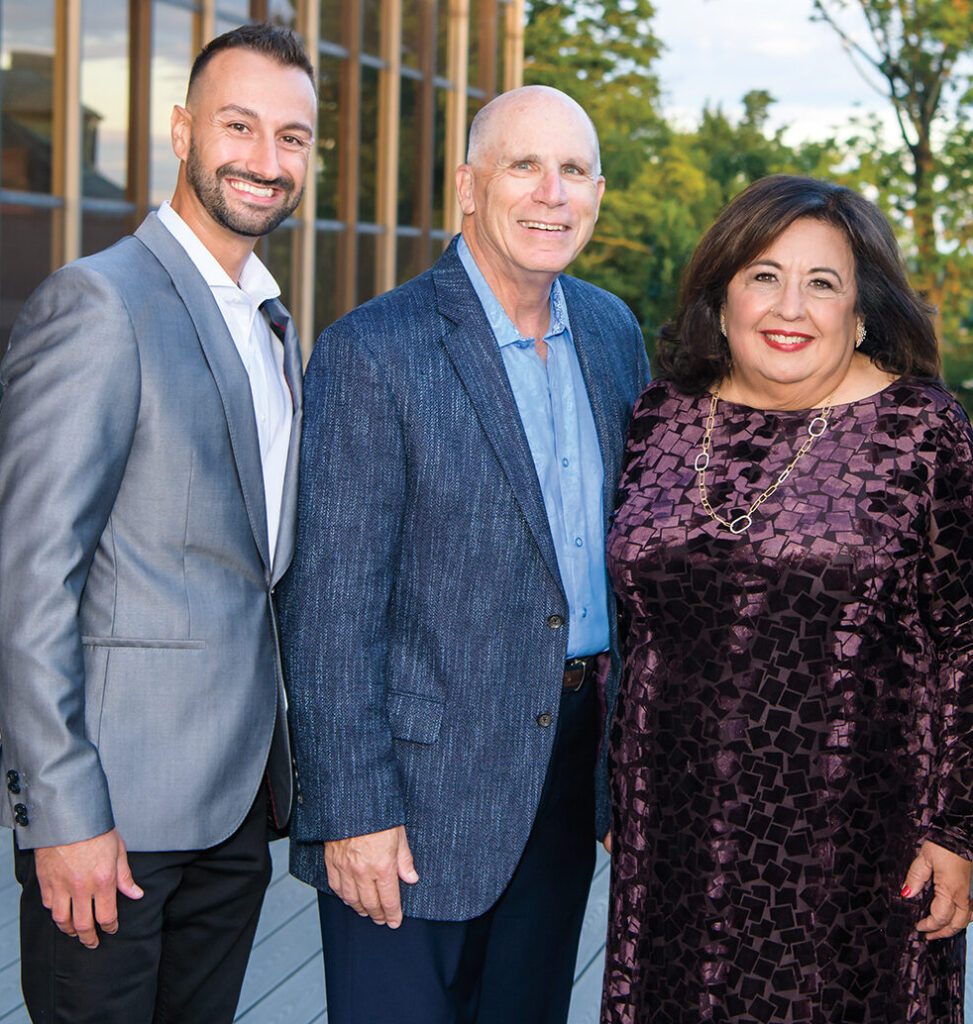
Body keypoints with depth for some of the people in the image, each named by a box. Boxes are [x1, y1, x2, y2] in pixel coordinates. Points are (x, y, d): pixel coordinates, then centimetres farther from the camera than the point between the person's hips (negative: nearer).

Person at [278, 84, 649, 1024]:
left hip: (572, 762, 7)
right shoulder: (372, 354, -15)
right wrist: (352, 810, -18)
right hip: (421, 781, -6)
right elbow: (331, 603, -16)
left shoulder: (613, 331, 6)